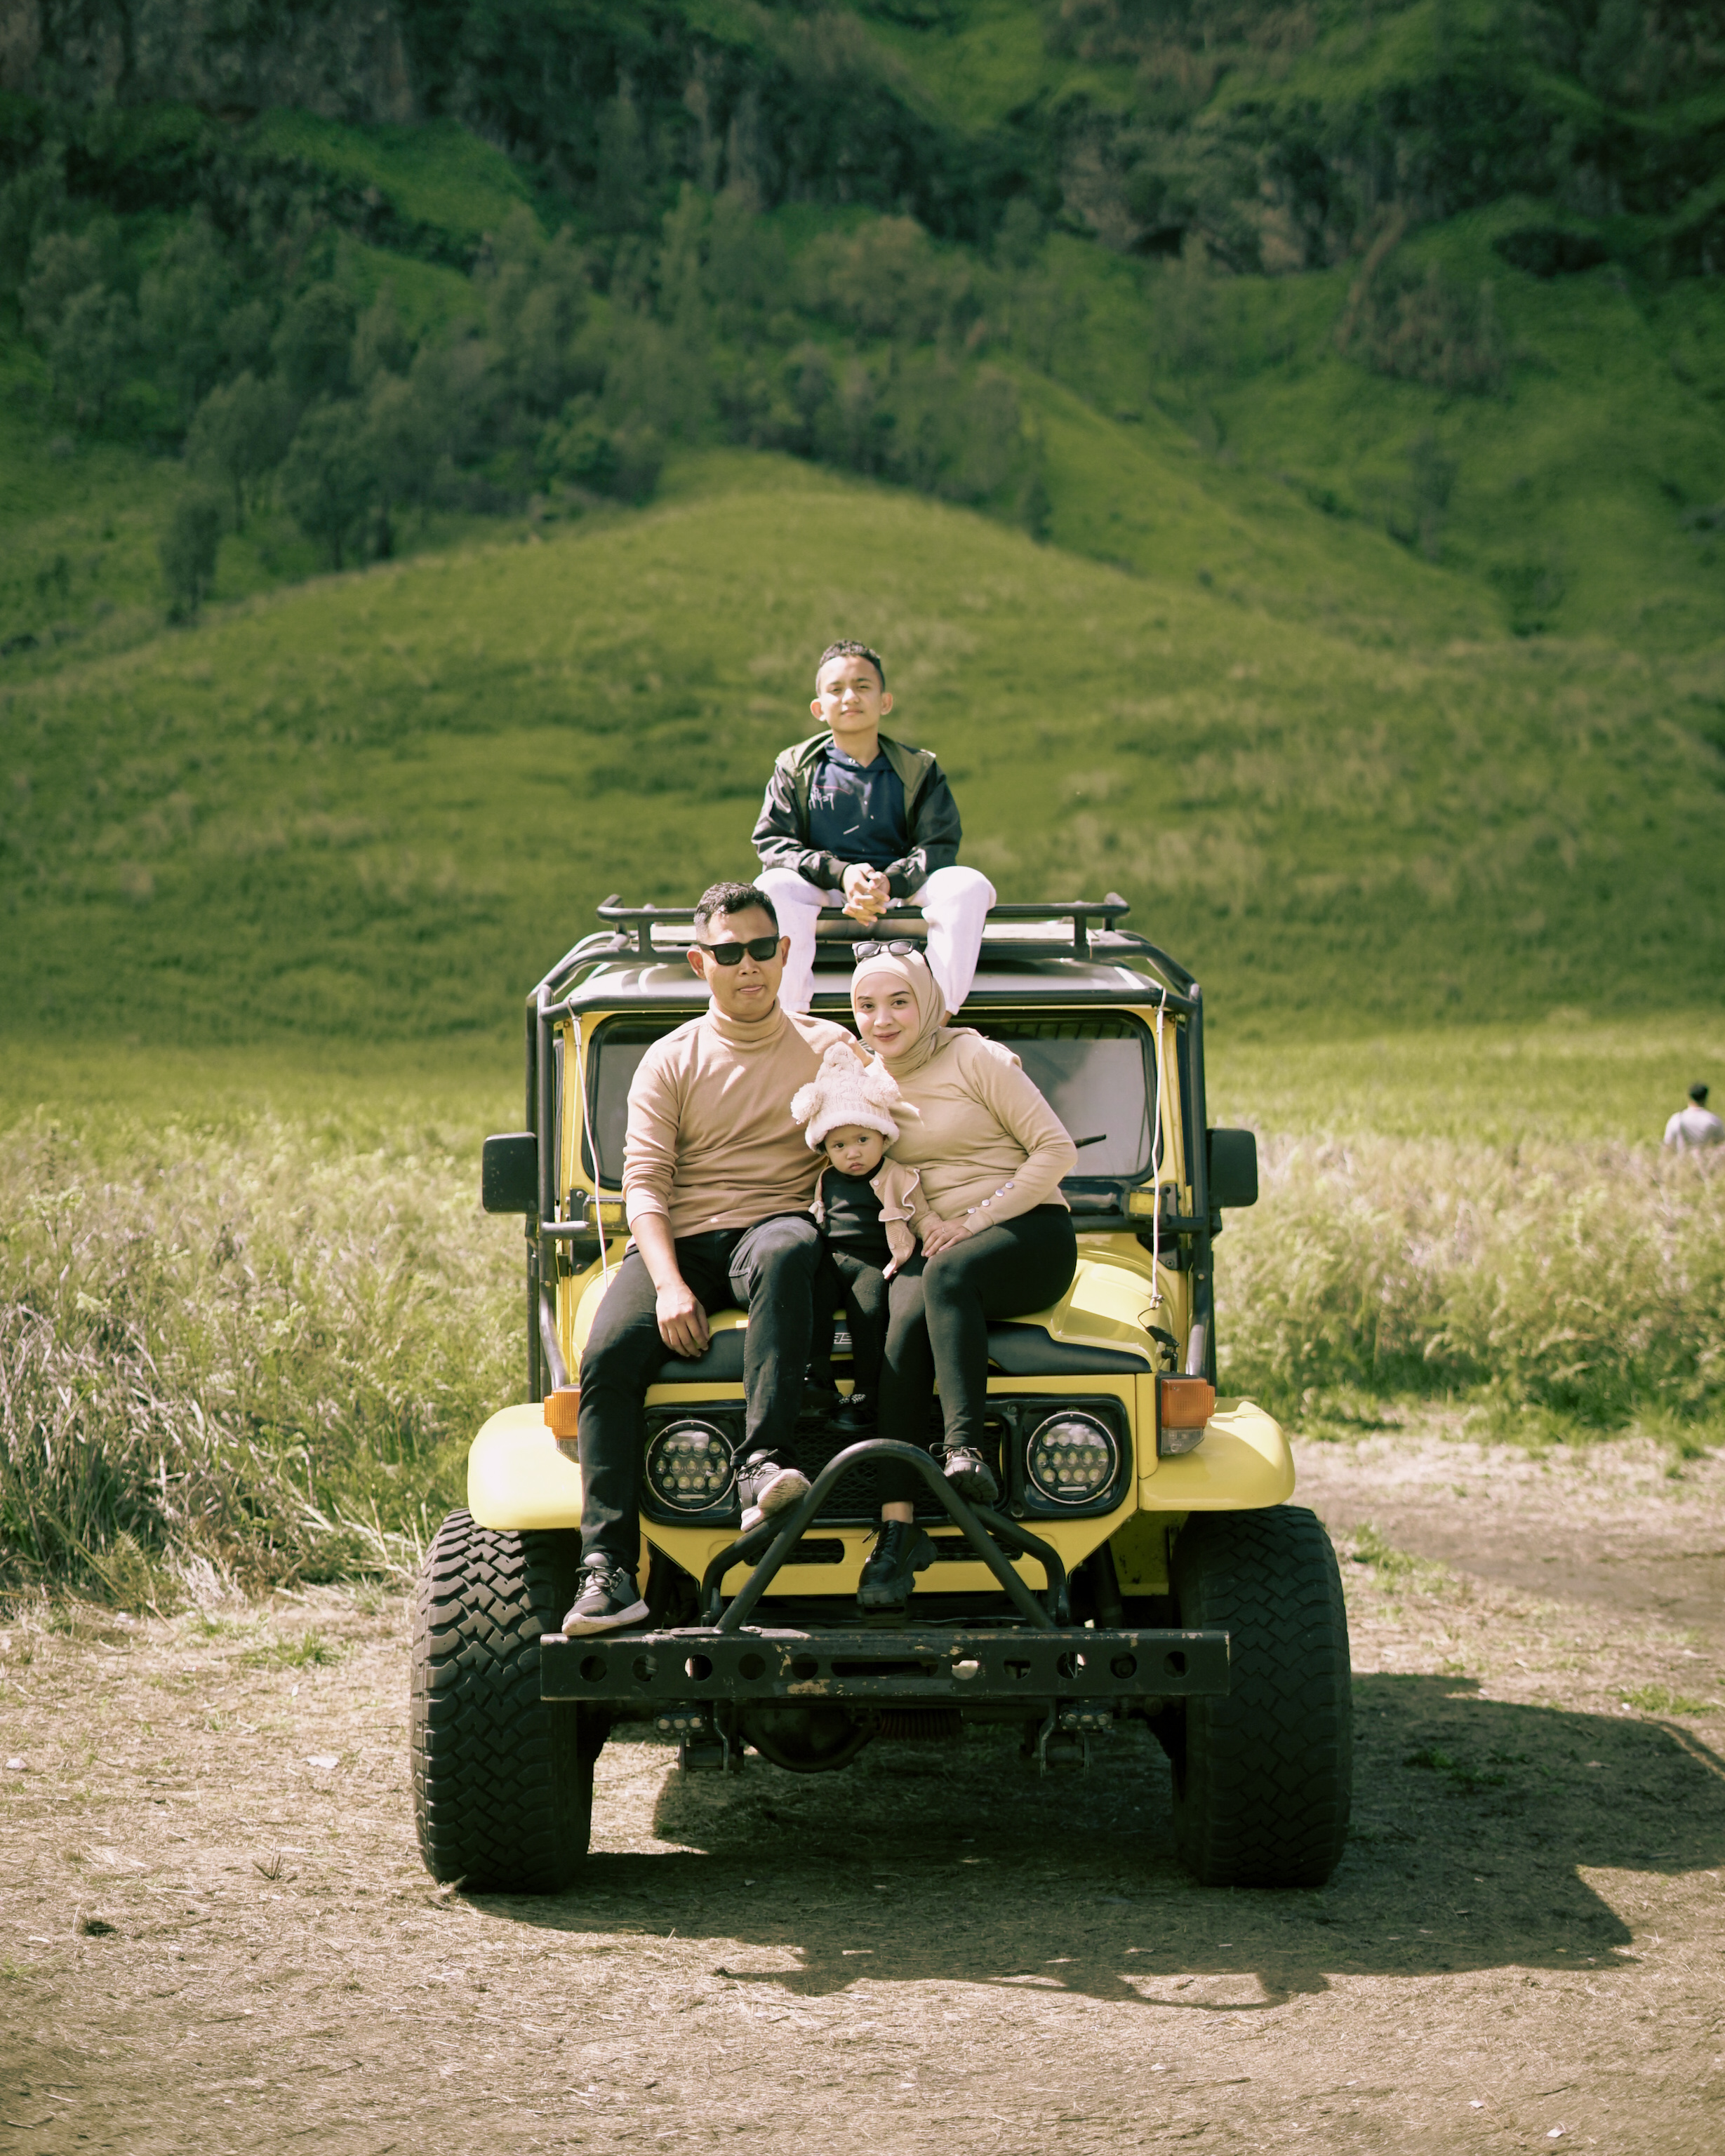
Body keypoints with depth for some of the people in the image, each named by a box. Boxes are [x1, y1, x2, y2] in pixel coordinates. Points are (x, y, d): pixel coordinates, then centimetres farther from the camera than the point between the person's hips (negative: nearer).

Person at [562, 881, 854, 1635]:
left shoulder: (828, 1049, 12)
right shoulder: (669, 1062, 11)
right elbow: (644, 1182, 1)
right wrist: (670, 1285, -16)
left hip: (773, 1224, -1)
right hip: (678, 1240, 1)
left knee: (786, 1250, -40)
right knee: (607, 1358, -27)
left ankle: (763, 1464, -48)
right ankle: (608, 1572, -29)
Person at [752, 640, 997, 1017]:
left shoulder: (919, 770, 11)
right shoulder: (796, 768, 9)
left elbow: (939, 845, 0)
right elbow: (772, 843, -1)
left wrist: (889, 883, -21)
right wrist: (840, 874, -19)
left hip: (901, 888, 1)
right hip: (824, 894, -1)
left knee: (970, 885, -28)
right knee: (773, 886, -33)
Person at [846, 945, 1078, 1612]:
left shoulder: (977, 1059, -4)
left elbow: (1056, 1150, -7)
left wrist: (974, 1218, -14)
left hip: (1029, 1235, -4)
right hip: (931, 1246, 4)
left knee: (947, 1274, -38)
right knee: (905, 1318, -31)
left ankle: (966, 1449, -44)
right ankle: (897, 1526, -38)